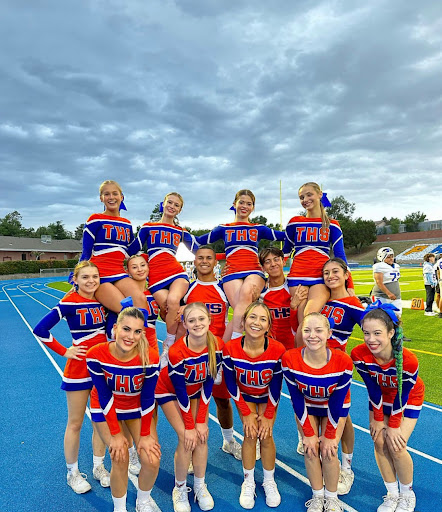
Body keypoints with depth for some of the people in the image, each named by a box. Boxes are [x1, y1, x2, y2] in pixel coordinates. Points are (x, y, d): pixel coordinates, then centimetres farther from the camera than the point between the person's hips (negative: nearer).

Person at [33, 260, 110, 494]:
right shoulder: (70, 302, -16)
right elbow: (40, 329, -17)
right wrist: (64, 352, -14)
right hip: (79, 368, -5)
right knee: (75, 423, 11)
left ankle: (99, 467, 35)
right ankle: (73, 473, 32)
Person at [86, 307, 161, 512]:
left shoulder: (150, 357, -30)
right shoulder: (96, 355, -31)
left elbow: (147, 398, -17)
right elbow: (105, 397, -19)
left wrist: (145, 435, -10)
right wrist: (116, 433, -14)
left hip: (137, 408, 1)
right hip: (106, 409, -1)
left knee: (152, 460, -6)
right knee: (120, 457, -10)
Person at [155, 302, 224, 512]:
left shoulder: (217, 345, -25)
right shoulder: (176, 352, -36)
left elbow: (208, 384, -15)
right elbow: (180, 392, -24)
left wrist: (201, 420, -12)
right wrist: (189, 426, -15)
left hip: (196, 391, 4)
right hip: (170, 392, -3)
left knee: (202, 436, -4)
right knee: (186, 439, -12)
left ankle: (200, 486, 18)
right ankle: (180, 489, 12)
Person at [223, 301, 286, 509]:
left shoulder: (278, 350, -33)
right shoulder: (231, 348, -32)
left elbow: (276, 387, -17)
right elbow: (231, 384, -17)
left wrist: (269, 416, -10)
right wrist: (246, 413, -13)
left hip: (267, 397, 0)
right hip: (244, 396, 0)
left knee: (266, 436, -4)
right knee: (250, 435, -7)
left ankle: (269, 482, 22)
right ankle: (248, 482, 18)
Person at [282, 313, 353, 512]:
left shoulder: (343, 362, -33)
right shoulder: (290, 359, -32)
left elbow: (337, 402, -19)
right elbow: (297, 400, -18)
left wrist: (330, 435, -10)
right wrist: (308, 433, -11)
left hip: (335, 408, -1)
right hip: (306, 407, 1)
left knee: (329, 450, -5)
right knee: (310, 448, -3)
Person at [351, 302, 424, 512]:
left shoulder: (408, 360, -38)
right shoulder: (359, 355, -33)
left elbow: (401, 396, -23)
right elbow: (373, 389, -17)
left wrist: (393, 426, -12)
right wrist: (378, 419, -9)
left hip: (408, 399, -2)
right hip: (380, 398, 3)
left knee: (396, 446, -7)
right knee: (379, 442, -1)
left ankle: (407, 494, 20)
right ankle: (392, 495, 21)